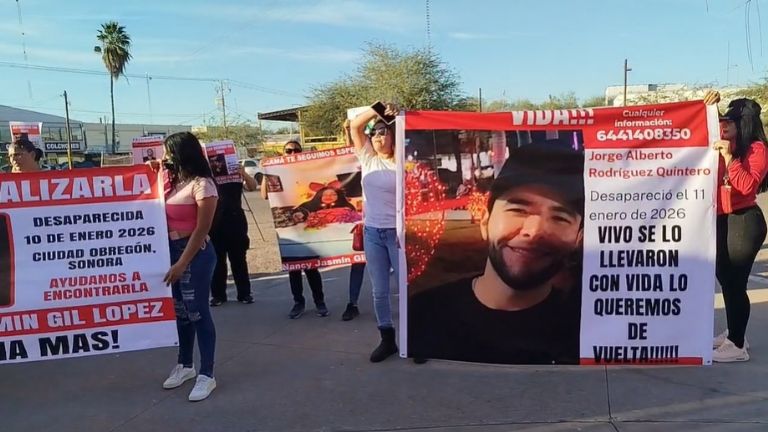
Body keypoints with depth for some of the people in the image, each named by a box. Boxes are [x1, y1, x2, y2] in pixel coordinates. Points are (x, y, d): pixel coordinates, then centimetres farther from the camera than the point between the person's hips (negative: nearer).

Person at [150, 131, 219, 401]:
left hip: (195, 253, -8)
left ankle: (207, 375, 8)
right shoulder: (173, 180, 10)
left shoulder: (202, 184, -15)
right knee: (181, 311, 16)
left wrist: (182, 263, -18)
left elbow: (202, 230, -17)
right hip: (171, 250, 8)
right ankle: (185, 365, 31)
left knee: (197, 312, -2)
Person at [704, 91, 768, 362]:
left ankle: (737, 347, 3)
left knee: (735, 282, -6)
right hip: (723, 219, 9)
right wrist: (706, 109, 9)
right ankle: (733, 334, 30)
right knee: (724, 277, 15)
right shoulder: (725, 146, 11)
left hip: (745, 221, -9)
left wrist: (729, 157, -25)